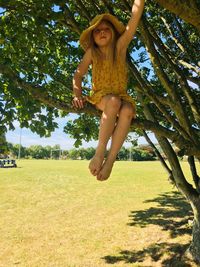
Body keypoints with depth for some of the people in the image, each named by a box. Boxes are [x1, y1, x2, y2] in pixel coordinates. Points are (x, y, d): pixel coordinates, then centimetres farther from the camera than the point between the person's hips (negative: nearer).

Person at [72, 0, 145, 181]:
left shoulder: (120, 46, -2)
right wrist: (78, 95, -10)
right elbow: (78, 75, 6)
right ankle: (100, 152, -36)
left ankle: (110, 160, -35)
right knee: (113, 102, -37)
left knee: (127, 111, -36)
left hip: (121, 96, 1)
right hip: (99, 96, 0)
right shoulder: (92, 52, 1)